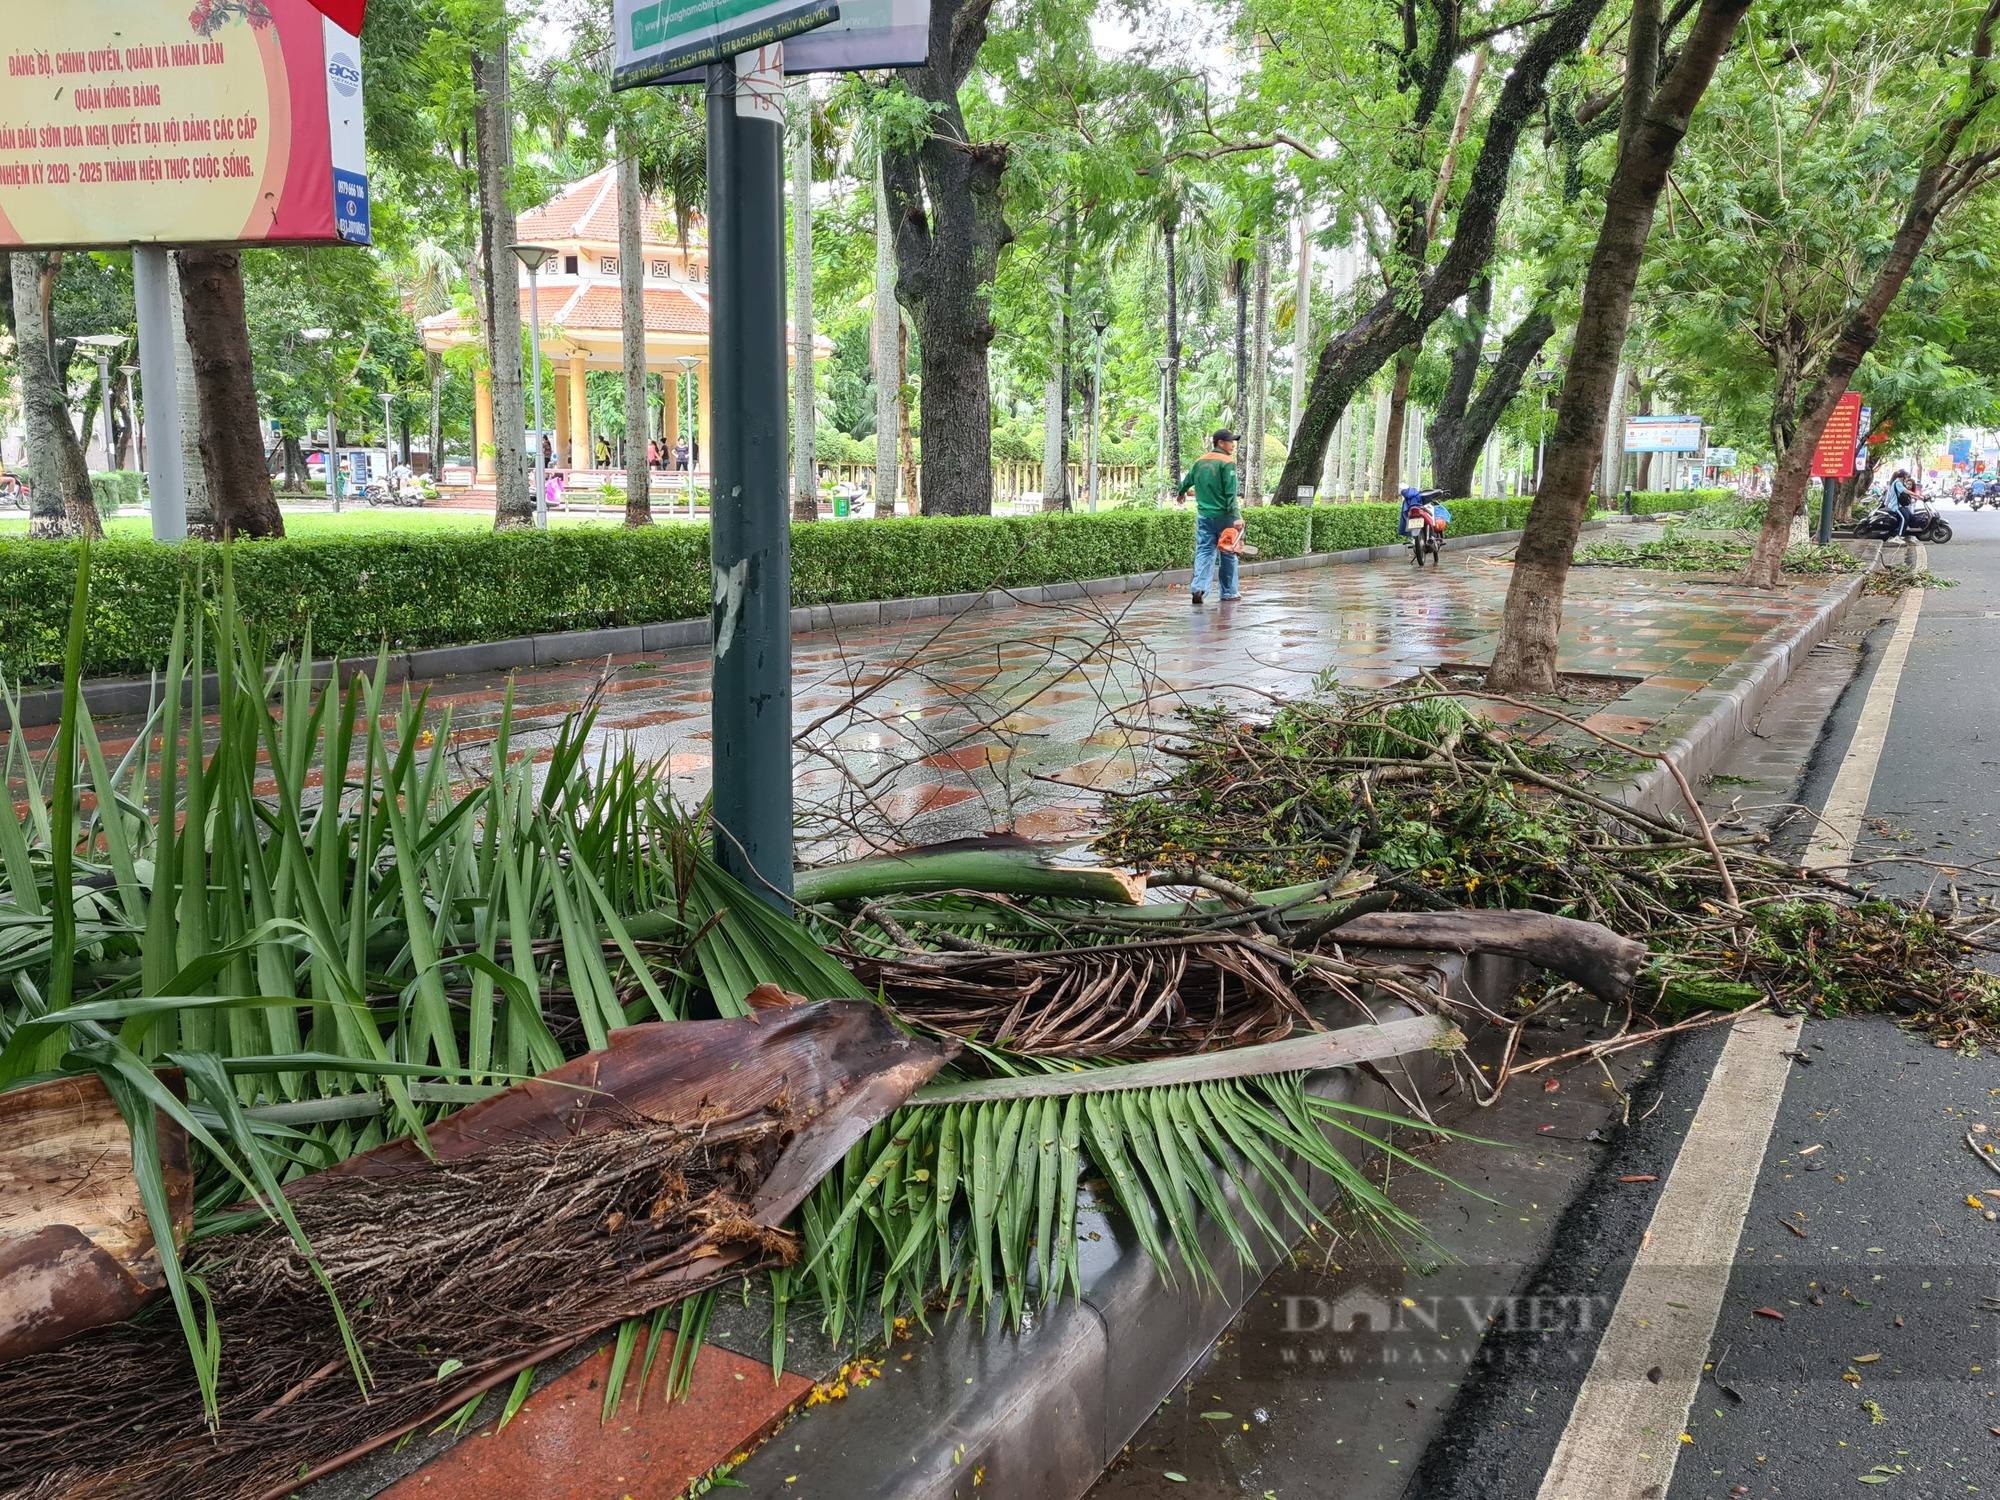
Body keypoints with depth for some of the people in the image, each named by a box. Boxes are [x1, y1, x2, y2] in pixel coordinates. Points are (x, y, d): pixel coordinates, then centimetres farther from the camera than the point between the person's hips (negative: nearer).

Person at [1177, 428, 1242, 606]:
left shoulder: (1200, 461, 9)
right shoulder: (1227, 462, -10)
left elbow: (1187, 481, 26)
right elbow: (1230, 493, -18)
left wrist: (1180, 493, 47)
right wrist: (1236, 516, -21)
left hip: (1203, 515, 5)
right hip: (1223, 516, -5)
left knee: (1204, 552, 2)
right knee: (1228, 555, 8)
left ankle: (1199, 588, -15)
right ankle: (1228, 593, 15)